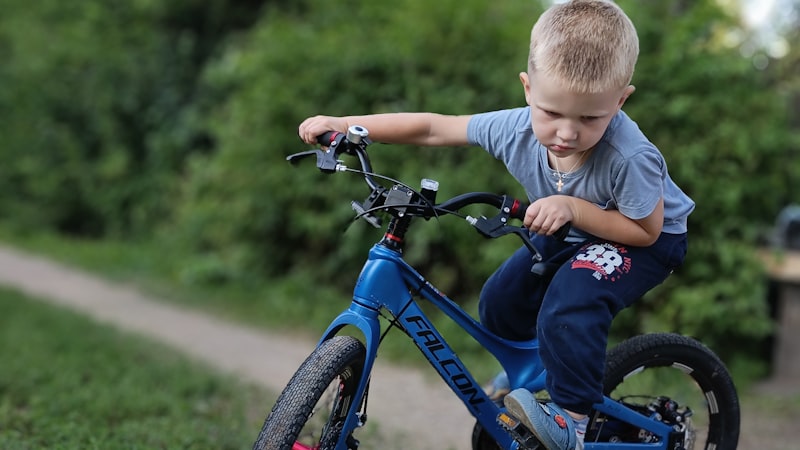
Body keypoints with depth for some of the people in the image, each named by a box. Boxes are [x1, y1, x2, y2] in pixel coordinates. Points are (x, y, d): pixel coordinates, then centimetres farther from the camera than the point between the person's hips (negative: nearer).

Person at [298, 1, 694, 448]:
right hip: (573, 234, 6)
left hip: (649, 242, -6)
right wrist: (344, 123, -18)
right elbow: (433, 128, -15)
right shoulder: (517, 128, -25)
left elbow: (646, 230, -25)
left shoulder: (631, 158, -39)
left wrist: (573, 208, -37)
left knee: (570, 302, -31)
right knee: (500, 302, -2)